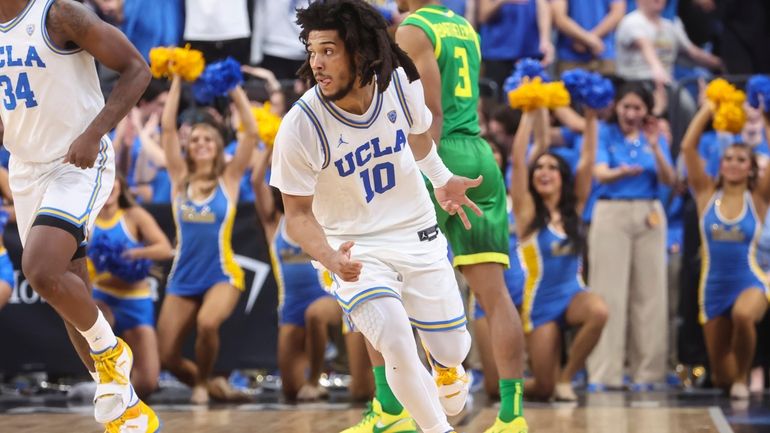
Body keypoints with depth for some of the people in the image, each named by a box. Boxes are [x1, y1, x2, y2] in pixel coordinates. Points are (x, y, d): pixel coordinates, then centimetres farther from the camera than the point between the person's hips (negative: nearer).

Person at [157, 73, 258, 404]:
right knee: (166, 356, -5)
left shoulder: (229, 178, 2)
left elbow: (252, 133, -7)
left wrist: (234, 89, -6)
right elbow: (167, 128, 0)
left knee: (207, 323, -33)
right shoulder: (180, 178, 6)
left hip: (222, 275, -3)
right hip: (183, 279, 3)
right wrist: (177, 82, 0)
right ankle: (213, 385, 22)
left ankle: (203, 381, -5)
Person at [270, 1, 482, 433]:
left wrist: (443, 178, 14)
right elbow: (299, 213, -15)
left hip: (418, 234, 4)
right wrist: (330, 258, -31)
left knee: (452, 353, 10)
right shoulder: (300, 127, -25)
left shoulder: (401, 83, -15)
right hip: (358, 248, -3)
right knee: (399, 350, -23)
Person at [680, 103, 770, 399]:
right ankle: (731, 378, 44)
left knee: (742, 315, -40)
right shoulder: (707, 194, 2)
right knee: (721, 377, 5)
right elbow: (688, 147, -6)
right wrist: (707, 109, -6)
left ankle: (743, 376, -14)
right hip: (713, 286, 2)